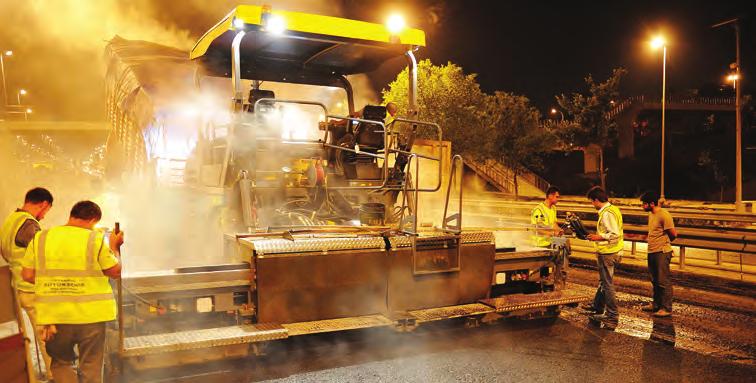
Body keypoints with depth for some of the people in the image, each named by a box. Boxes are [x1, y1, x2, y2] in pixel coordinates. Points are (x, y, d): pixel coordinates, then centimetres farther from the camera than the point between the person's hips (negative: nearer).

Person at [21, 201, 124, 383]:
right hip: (90, 314, -2)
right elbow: (115, 272, -3)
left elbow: (27, 275, 3)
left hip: (54, 314, 2)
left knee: (61, 362, 22)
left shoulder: (39, 238, 0)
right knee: (91, 368, 13)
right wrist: (114, 247, 11)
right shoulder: (96, 239, -10)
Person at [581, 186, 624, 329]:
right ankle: (597, 307, 38)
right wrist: (599, 236, 15)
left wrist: (598, 237, -17)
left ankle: (612, 316, 3)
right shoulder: (612, 209, 11)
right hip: (610, 252, 11)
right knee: (603, 281, 23)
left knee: (607, 284, -3)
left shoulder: (606, 213, -21)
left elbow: (615, 234, -26)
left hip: (607, 253, -11)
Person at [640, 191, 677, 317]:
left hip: (662, 253, -9)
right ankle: (656, 304, 31)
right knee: (655, 280, 19)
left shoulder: (664, 215, -17)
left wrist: (664, 243, 2)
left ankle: (666, 308, 3)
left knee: (663, 281, -4)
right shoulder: (651, 214, 12)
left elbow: (673, 234, -14)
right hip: (652, 252, 9)